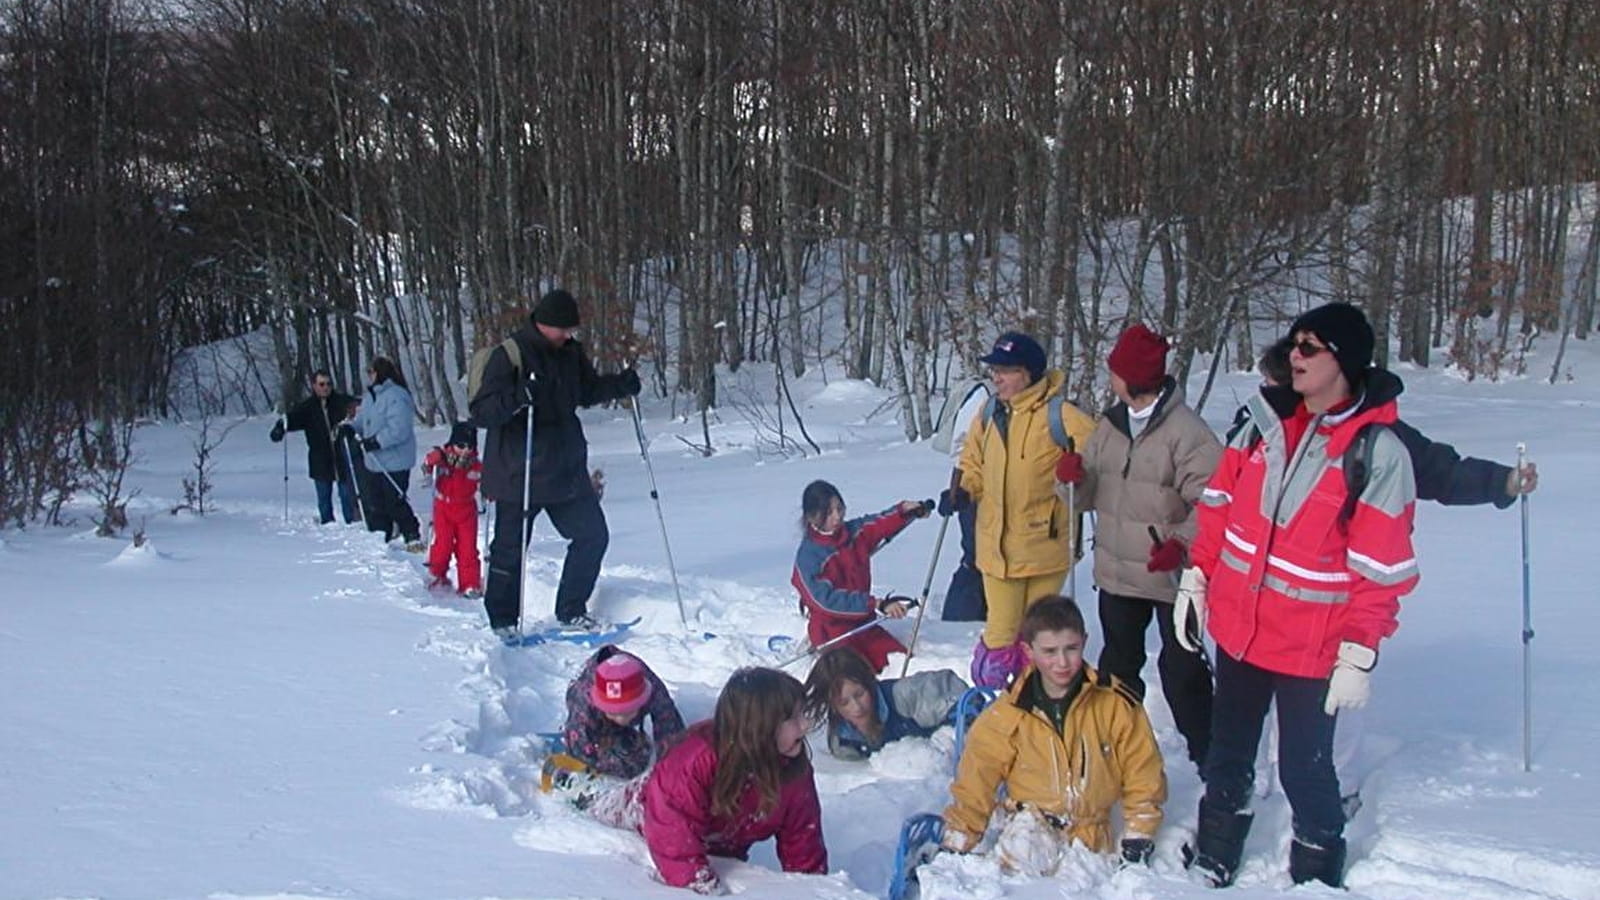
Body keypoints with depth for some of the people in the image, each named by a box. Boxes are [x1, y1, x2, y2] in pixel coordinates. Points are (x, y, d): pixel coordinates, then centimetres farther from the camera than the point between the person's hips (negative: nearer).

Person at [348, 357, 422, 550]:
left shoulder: (396, 397, -18)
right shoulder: (372, 395, 13)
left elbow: (399, 429, -24)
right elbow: (363, 420, 25)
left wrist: (377, 441, -25)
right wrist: (350, 427, 7)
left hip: (395, 462, -9)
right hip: (375, 461, 9)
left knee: (395, 502, -5)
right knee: (373, 501, 11)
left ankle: (413, 537, 6)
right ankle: (382, 536, 21)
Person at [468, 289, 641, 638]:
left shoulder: (570, 353, 6)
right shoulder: (508, 356, -14)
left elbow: (589, 390, 21)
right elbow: (480, 412, -18)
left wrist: (620, 385, 2)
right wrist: (515, 398, -36)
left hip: (567, 470, 6)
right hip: (518, 474, -6)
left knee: (593, 535, 6)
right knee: (510, 549, 4)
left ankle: (571, 611, 20)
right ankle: (503, 621, 20)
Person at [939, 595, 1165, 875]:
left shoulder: (1116, 705, -1)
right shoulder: (1007, 716, -2)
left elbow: (1143, 776, 7)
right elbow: (974, 784, 4)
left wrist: (1139, 837, 2)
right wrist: (954, 846, 0)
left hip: (1091, 833, 2)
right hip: (1031, 823, -2)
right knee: (1020, 855, -31)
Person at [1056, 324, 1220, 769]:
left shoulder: (1185, 430, -17)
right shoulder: (1110, 424, 7)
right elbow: (1092, 493, 12)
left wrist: (1181, 543, -30)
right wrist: (1076, 475, -9)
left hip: (1170, 575, -7)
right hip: (1116, 569, 7)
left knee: (1181, 669, 1)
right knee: (1118, 664, 20)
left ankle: (1207, 753, 14)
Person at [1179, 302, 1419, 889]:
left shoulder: (1379, 453, -15)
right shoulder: (1267, 423, 0)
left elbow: (1381, 570, -14)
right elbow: (1219, 503, 11)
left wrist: (1359, 657, -15)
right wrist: (1196, 577, 8)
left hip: (1310, 650, -5)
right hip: (1237, 628, 5)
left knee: (1304, 769, 7)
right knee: (1227, 753, 20)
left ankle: (1316, 874, 28)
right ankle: (1213, 860, 38)